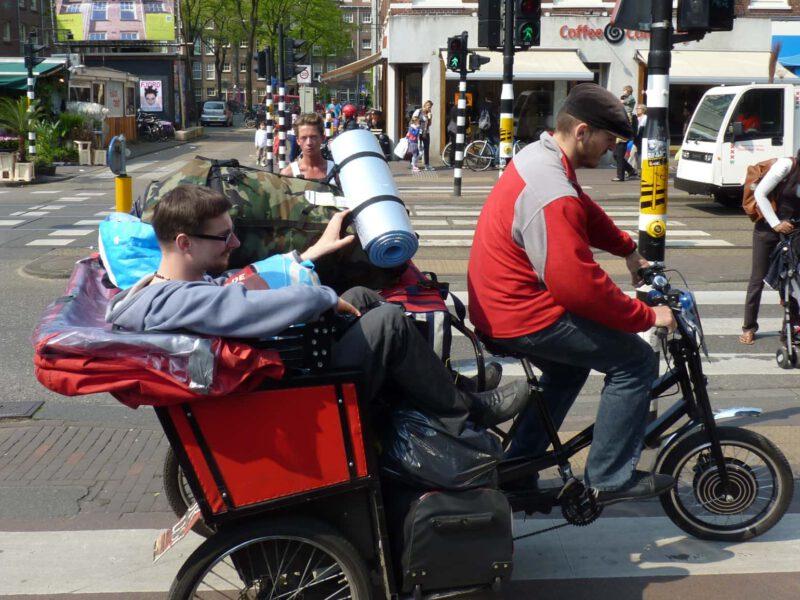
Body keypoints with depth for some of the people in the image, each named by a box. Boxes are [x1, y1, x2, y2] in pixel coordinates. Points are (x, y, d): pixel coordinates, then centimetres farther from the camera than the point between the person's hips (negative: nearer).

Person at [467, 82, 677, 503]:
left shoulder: (537, 154, 5)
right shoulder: (553, 195, -28)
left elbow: (587, 212, 21)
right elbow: (581, 285, -28)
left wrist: (629, 250, 15)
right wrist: (647, 317, -18)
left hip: (494, 305, 11)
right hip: (523, 318, -11)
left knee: (570, 367, 32)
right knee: (636, 361, -5)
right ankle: (609, 479, 3)